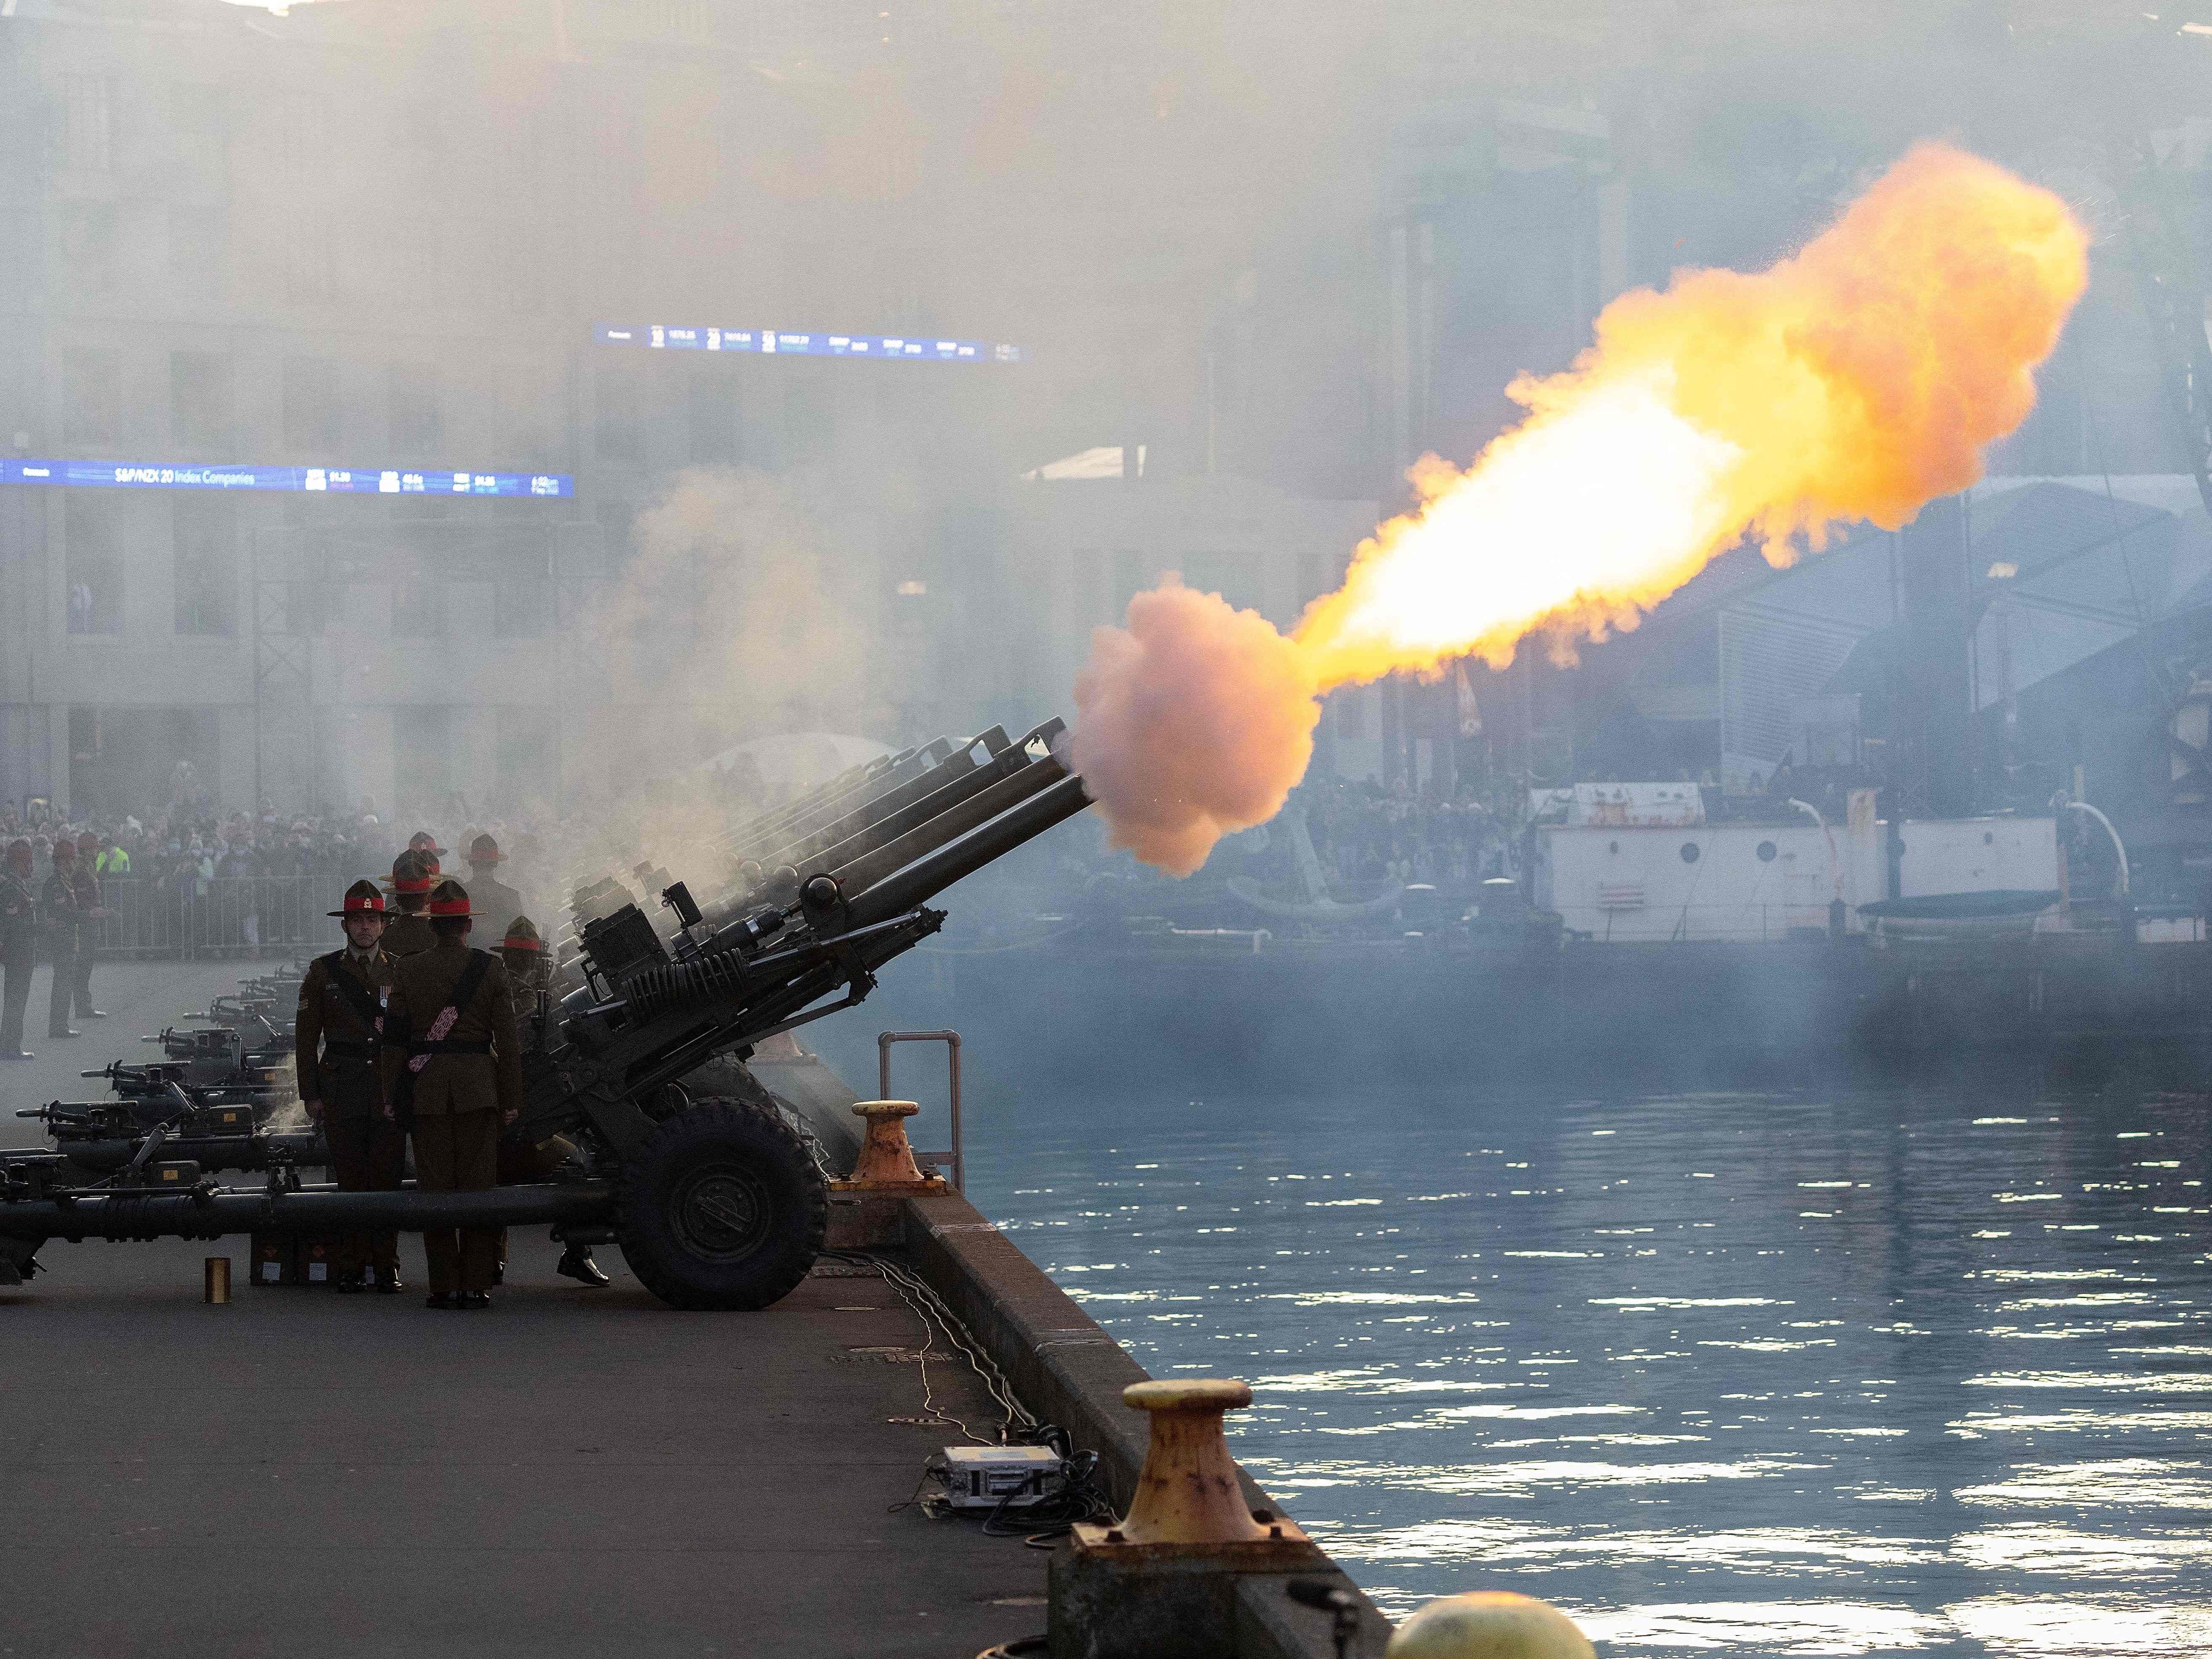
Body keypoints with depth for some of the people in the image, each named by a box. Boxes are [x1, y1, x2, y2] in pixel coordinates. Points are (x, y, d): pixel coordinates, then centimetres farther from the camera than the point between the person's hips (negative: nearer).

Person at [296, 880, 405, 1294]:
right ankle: (352, 1268, 2)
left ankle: (386, 1267, 3)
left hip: (389, 1085, 1)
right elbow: (306, 1036, 8)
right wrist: (310, 1093, 2)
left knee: (387, 1176, -2)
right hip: (342, 1085, -1)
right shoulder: (323, 972, 8)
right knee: (350, 1176, -2)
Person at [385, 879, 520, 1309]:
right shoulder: (490, 969, -2)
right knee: (478, 1187, 3)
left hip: (425, 1089, 1)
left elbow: (395, 1037, 1)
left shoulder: (407, 970, 0)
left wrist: (394, 1096, 7)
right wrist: (512, 1100, 3)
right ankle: (476, 1285, 2)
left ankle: (445, 1286, 2)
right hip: (478, 1090, -1)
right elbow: (508, 1040, -2)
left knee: (435, 1189, 3)